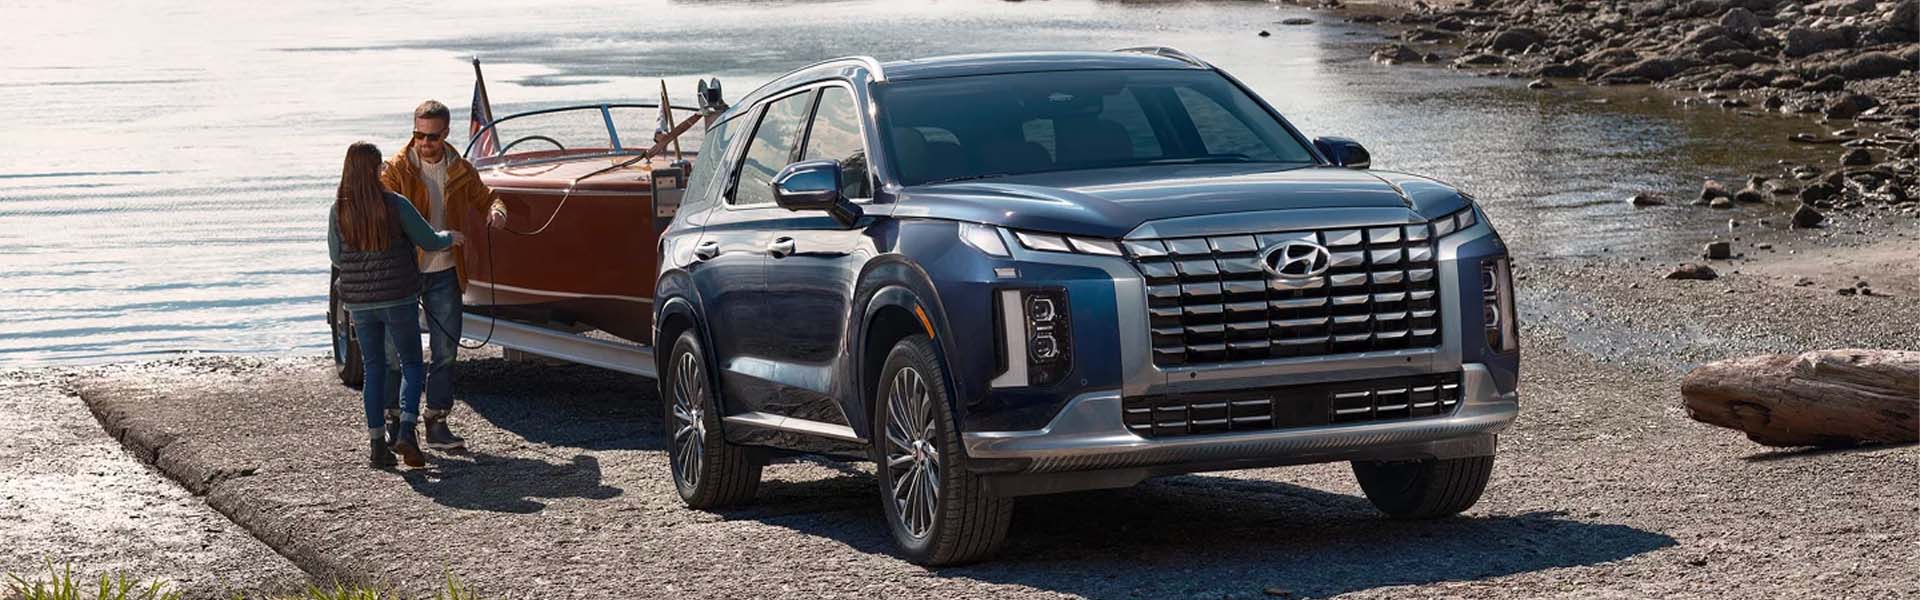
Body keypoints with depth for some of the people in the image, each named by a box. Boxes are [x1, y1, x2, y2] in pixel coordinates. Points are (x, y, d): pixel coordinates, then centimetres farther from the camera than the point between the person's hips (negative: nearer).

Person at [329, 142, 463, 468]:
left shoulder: (338, 211, -4)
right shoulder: (395, 205, -12)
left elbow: (336, 258, 5)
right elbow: (429, 241, -4)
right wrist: (450, 237, 18)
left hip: (359, 302, 3)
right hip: (399, 299, -3)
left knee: (373, 369, 13)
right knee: (410, 364, 9)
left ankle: (377, 444, 9)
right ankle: (406, 431, -11)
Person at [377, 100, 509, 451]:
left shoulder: (460, 171, 4)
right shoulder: (397, 169, -7)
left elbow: (484, 198, 18)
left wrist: (496, 211, -7)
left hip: (444, 274, 3)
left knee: (445, 351, 5)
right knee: (396, 350, 2)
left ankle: (437, 425, 14)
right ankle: (393, 420, 13)